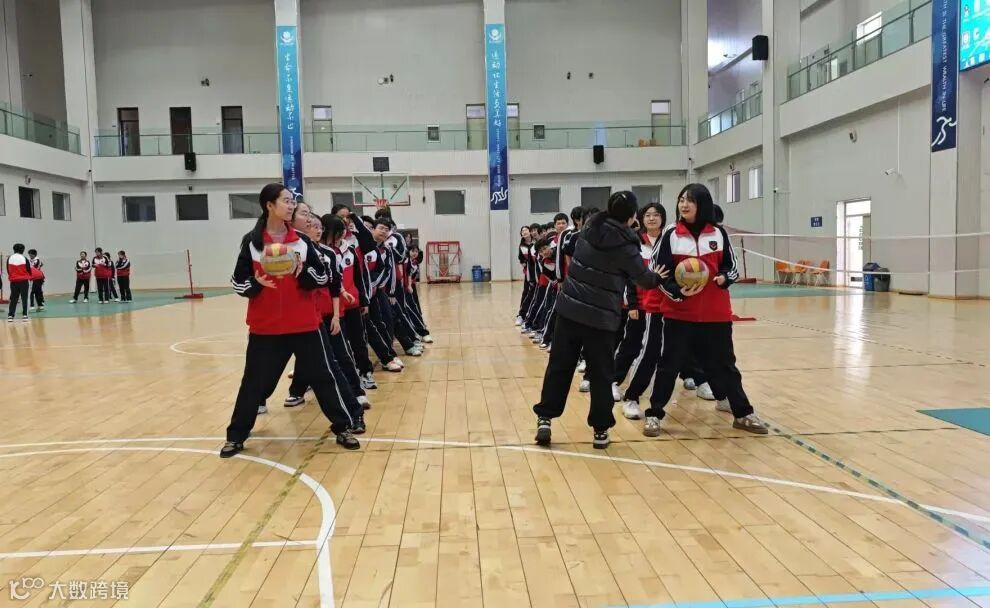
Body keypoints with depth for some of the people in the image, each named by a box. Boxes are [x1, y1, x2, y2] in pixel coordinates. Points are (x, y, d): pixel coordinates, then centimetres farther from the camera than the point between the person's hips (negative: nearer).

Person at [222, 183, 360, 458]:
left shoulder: (302, 241, 3)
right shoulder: (251, 242, -1)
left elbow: (323, 278, 3)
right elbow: (238, 283, 1)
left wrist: (303, 272, -15)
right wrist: (257, 283, -19)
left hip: (303, 325, 1)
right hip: (265, 327, -1)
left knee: (321, 375, 6)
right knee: (255, 382, 7)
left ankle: (342, 428, 16)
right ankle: (235, 436, 22)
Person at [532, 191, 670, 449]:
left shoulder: (590, 229, 4)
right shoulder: (625, 244, -11)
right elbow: (643, 278, 1)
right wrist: (657, 278, 23)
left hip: (569, 308, 5)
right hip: (601, 317, -4)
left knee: (559, 366, 9)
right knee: (601, 374, 7)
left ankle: (544, 418, 10)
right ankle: (600, 429, 14)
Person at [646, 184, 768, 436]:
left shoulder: (718, 233, 2)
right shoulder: (671, 235, -2)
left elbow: (732, 267, 9)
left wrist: (724, 278, -13)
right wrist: (678, 292, -18)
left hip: (716, 314, 1)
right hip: (679, 314, -1)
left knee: (724, 364, 12)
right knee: (669, 365, 3)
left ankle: (743, 414, 27)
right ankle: (654, 415, 15)